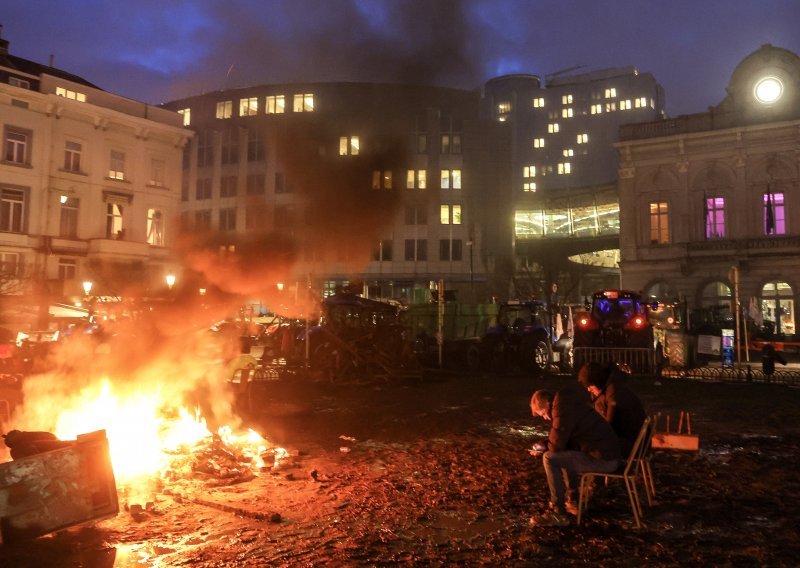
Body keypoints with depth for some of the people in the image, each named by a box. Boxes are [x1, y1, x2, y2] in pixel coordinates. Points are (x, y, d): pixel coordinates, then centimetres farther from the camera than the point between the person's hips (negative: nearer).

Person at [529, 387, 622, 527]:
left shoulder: (562, 410, -18)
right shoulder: (568, 403, 13)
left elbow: (556, 446, -17)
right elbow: (564, 441, 22)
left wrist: (542, 449, 4)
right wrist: (544, 448, 11)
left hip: (603, 459, -10)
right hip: (608, 453, 10)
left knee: (550, 458, -14)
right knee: (564, 455, 28)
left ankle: (558, 513, -9)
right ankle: (573, 501, 28)